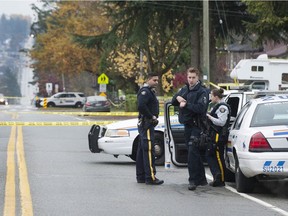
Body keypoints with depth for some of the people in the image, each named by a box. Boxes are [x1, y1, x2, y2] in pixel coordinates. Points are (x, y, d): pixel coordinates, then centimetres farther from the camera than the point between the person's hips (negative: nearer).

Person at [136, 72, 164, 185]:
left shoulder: (150, 91, 20)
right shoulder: (145, 91, -13)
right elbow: (141, 106, -27)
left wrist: (154, 117, 8)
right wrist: (152, 117, -19)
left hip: (145, 124, 11)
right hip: (146, 124, -11)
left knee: (142, 150, 13)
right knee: (148, 150, -12)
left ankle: (141, 176, 18)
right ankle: (150, 177, -14)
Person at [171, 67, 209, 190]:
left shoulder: (202, 91, -10)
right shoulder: (185, 89, 14)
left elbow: (200, 108, -22)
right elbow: (173, 102, 18)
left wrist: (186, 104, -21)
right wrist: (177, 98, -4)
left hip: (196, 125, -8)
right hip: (187, 124, 8)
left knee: (192, 153, -15)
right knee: (195, 153, 13)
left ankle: (193, 180, -15)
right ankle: (201, 179, 22)